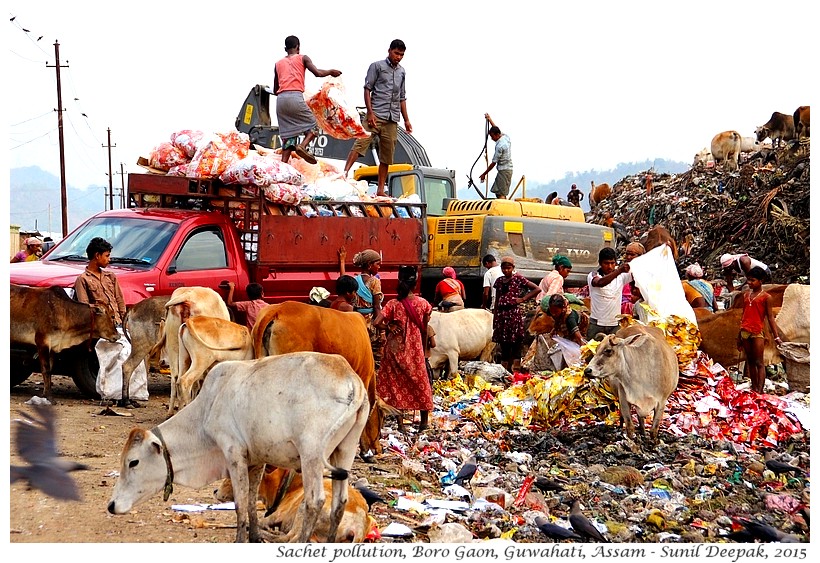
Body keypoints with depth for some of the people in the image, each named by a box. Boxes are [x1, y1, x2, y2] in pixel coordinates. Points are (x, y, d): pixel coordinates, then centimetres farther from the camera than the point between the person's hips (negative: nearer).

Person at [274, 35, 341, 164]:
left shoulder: (278, 64, 23)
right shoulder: (302, 58, 12)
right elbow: (317, 73, -1)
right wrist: (331, 72, 17)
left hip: (280, 100, 4)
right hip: (295, 98, -4)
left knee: (288, 136, 8)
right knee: (313, 126, 9)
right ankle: (302, 146, -20)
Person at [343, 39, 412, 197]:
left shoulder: (402, 72, 21)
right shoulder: (377, 66, 4)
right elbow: (367, 89, -2)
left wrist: (406, 120, 19)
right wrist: (370, 113, -13)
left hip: (393, 119, 5)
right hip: (376, 115, -5)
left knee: (387, 156, 4)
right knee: (361, 143, -21)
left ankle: (380, 190, 8)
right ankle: (344, 174, -27)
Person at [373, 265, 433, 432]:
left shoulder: (393, 304, -13)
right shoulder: (422, 303, -7)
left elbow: (376, 322, -21)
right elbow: (424, 329, 4)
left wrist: (389, 327, -4)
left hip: (396, 348, -1)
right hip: (415, 348, 1)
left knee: (397, 382, 11)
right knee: (419, 381, 13)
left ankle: (400, 421, 13)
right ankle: (424, 420, 22)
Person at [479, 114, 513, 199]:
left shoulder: (500, 146, -19)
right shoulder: (506, 137, 6)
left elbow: (493, 163, -15)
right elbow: (496, 129, 29)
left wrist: (484, 174, -6)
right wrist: (489, 119, 37)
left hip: (503, 170, -10)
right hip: (508, 169, 10)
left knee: (501, 194, -15)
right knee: (498, 192, 8)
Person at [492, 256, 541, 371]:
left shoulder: (518, 278, -1)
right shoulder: (499, 281, 13)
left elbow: (537, 289, -3)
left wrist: (522, 299, -6)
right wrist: (494, 317, 12)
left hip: (514, 313, -5)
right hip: (501, 314, 5)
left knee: (515, 344, -5)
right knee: (503, 346, 8)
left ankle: (515, 370, -4)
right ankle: (504, 370, 12)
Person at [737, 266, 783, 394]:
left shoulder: (766, 297, -4)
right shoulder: (746, 294, 12)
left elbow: (770, 317, -4)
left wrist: (776, 336, -10)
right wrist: (739, 335, 18)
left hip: (757, 332, -6)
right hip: (745, 331, 6)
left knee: (759, 362, -8)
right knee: (750, 361, 10)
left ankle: (760, 390, -13)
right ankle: (754, 388, 14)